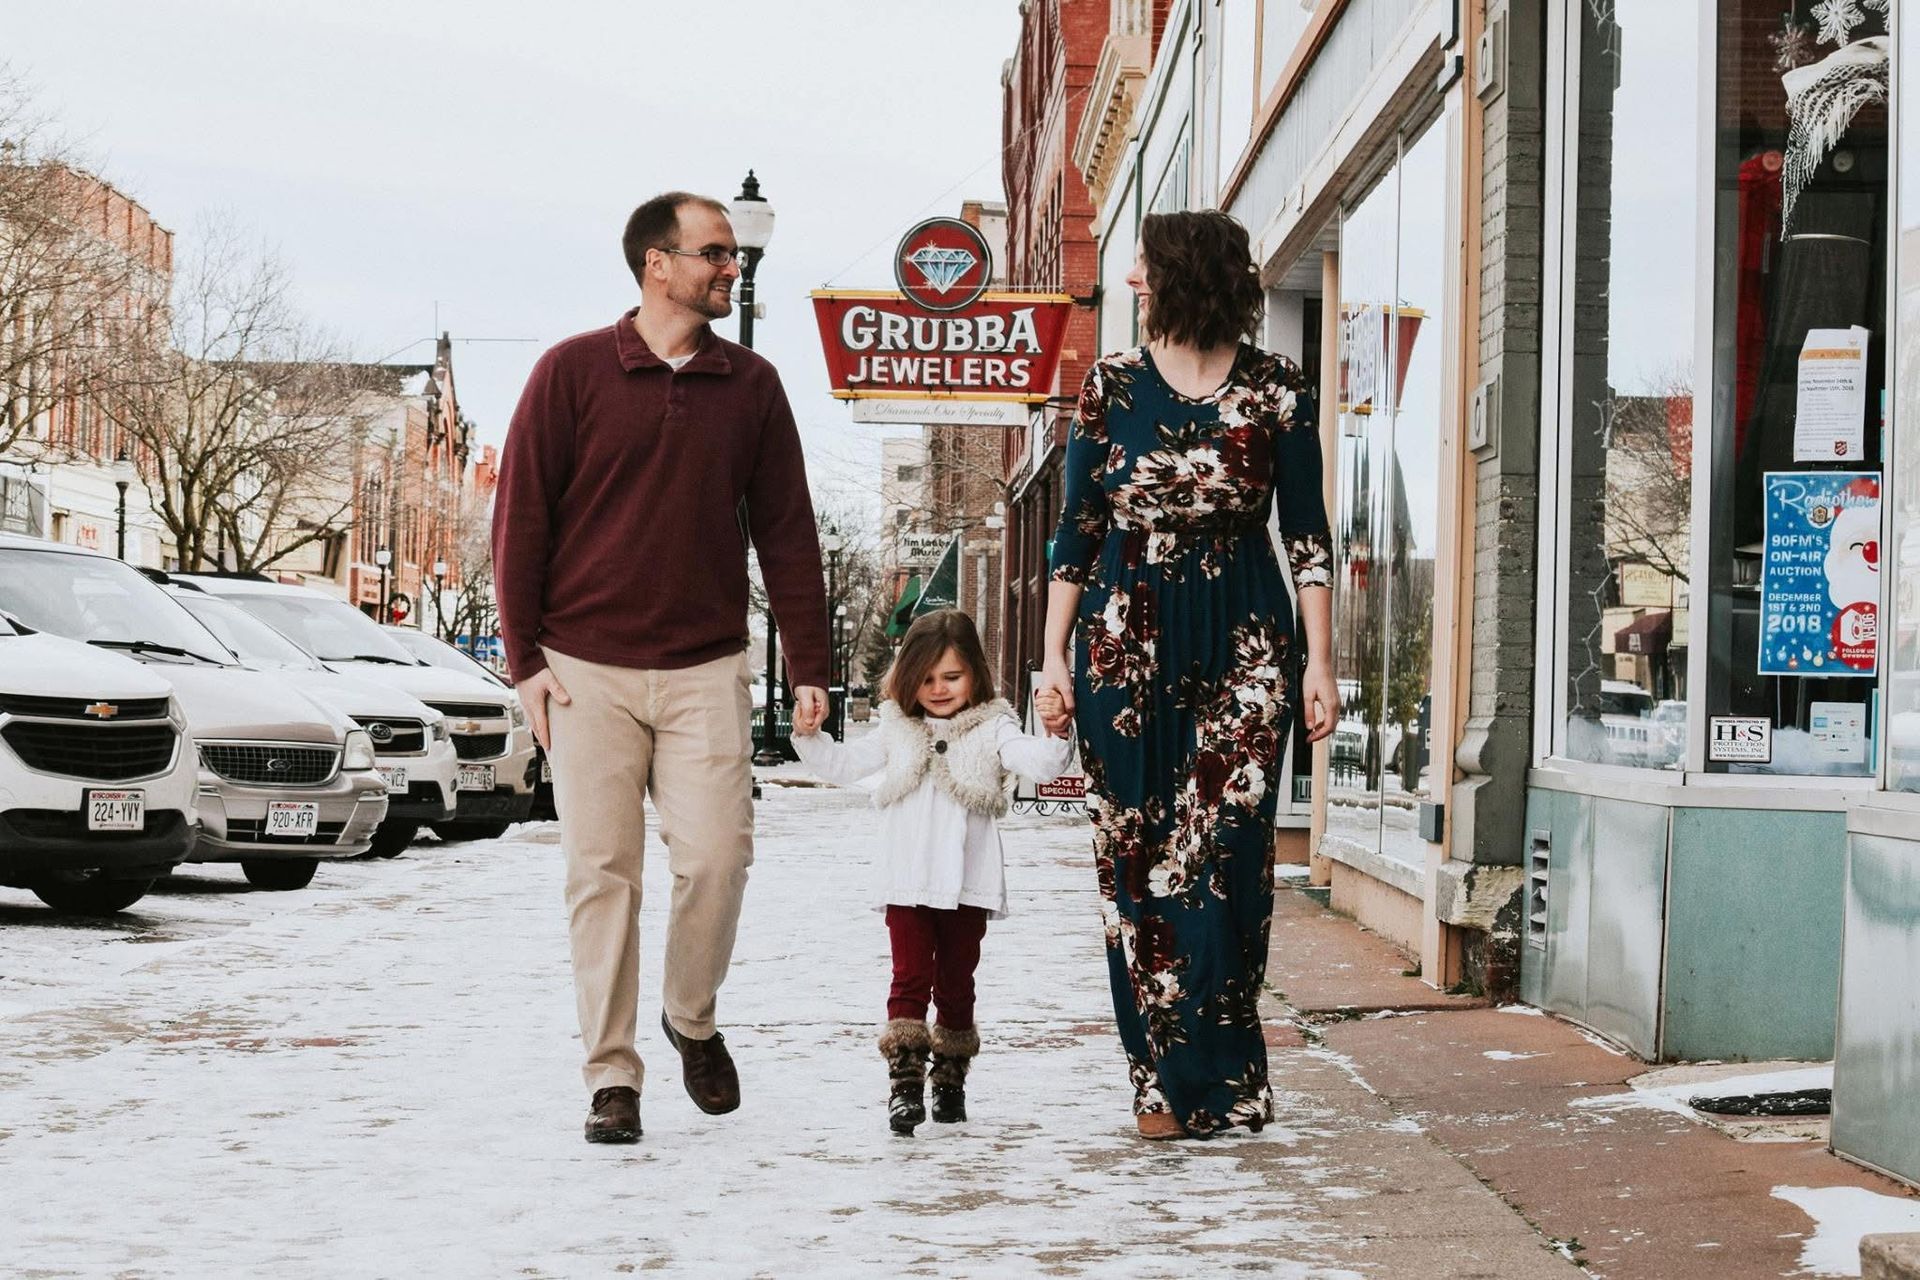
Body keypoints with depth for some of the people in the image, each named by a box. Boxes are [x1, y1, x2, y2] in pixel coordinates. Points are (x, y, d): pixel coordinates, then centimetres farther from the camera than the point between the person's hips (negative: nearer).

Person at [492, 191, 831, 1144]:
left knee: (716, 856, -8)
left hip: (706, 670, 2)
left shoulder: (751, 385, 9)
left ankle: (693, 1020, 18)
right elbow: (520, 517, 2)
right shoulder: (574, 372, 1)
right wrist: (525, 657, -3)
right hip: (587, 670, -1)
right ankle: (612, 1075, 6)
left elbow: (785, 530, 11)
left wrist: (807, 663, 6)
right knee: (602, 871, -1)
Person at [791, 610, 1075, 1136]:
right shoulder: (897, 730, 13)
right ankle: (905, 1082, -13)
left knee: (955, 982, 9)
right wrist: (808, 735, 3)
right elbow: (843, 765, 19)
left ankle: (950, 1078, 23)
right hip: (906, 882, 1)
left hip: (967, 884, -1)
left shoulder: (991, 728, 5)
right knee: (910, 977, -7)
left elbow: (1039, 764, -9)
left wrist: (1056, 733, -28)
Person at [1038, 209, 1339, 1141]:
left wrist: (1319, 663, -1)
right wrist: (1055, 651, 3)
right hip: (1128, 642, 2)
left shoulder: (1274, 392, 1)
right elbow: (1079, 527, 8)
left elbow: (1307, 534, 4)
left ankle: (1211, 1080, 2)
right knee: (1135, 857, 1)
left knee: (1220, 853, -8)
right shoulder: (1112, 385, 6)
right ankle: (1164, 1079, 9)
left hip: (1242, 642, -2)